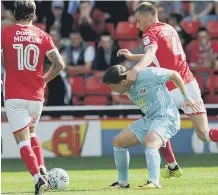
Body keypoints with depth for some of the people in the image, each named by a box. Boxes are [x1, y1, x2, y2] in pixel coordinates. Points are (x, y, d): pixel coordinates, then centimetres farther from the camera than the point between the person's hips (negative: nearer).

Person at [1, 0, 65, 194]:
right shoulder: (42, 36, 2)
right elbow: (59, 64, -2)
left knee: (22, 139, -1)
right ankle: (42, 169, 11)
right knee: (31, 132, 26)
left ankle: (39, 178, -16)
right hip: (36, 95, 3)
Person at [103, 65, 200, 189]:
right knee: (118, 141, 7)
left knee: (149, 142, -37)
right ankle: (123, 182, 16)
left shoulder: (147, 75, -19)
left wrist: (186, 98, -2)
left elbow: (175, 75, -8)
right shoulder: (128, 88, 4)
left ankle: (154, 182, -41)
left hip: (166, 117, -9)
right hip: (149, 119, 9)